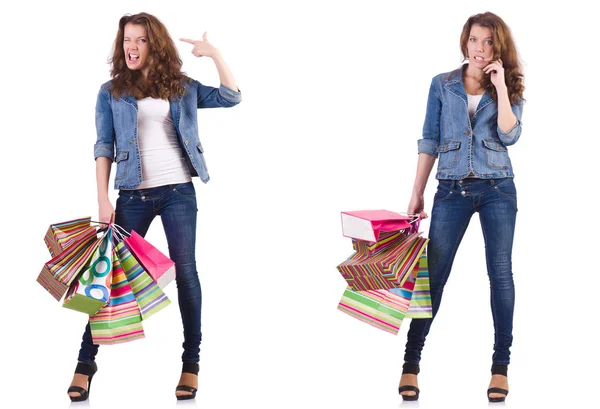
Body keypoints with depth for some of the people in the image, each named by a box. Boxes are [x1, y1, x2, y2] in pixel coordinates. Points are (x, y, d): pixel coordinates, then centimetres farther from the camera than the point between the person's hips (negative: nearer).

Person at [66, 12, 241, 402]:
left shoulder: (182, 87, 10)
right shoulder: (111, 92, 7)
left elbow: (231, 97, 7)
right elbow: (104, 147, 3)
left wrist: (214, 54, -2)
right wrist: (103, 200, -6)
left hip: (178, 191, 0)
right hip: (133, 194, 0)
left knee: (184, 270, -1)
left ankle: (191, 362, 8)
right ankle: (86, 362, 6)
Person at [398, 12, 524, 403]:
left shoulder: (508, 89, 6)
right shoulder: (442, 85, 6)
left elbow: (509, 136, -10)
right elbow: (429, 141, 7)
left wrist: (500, 85, -11)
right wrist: (417, 194, 4)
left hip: (498, 189, 0)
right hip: (452, 190, 0)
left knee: (500, 272, -1)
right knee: (433, 273, -3)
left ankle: (501, 366, 6)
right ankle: (411, 362, 3)